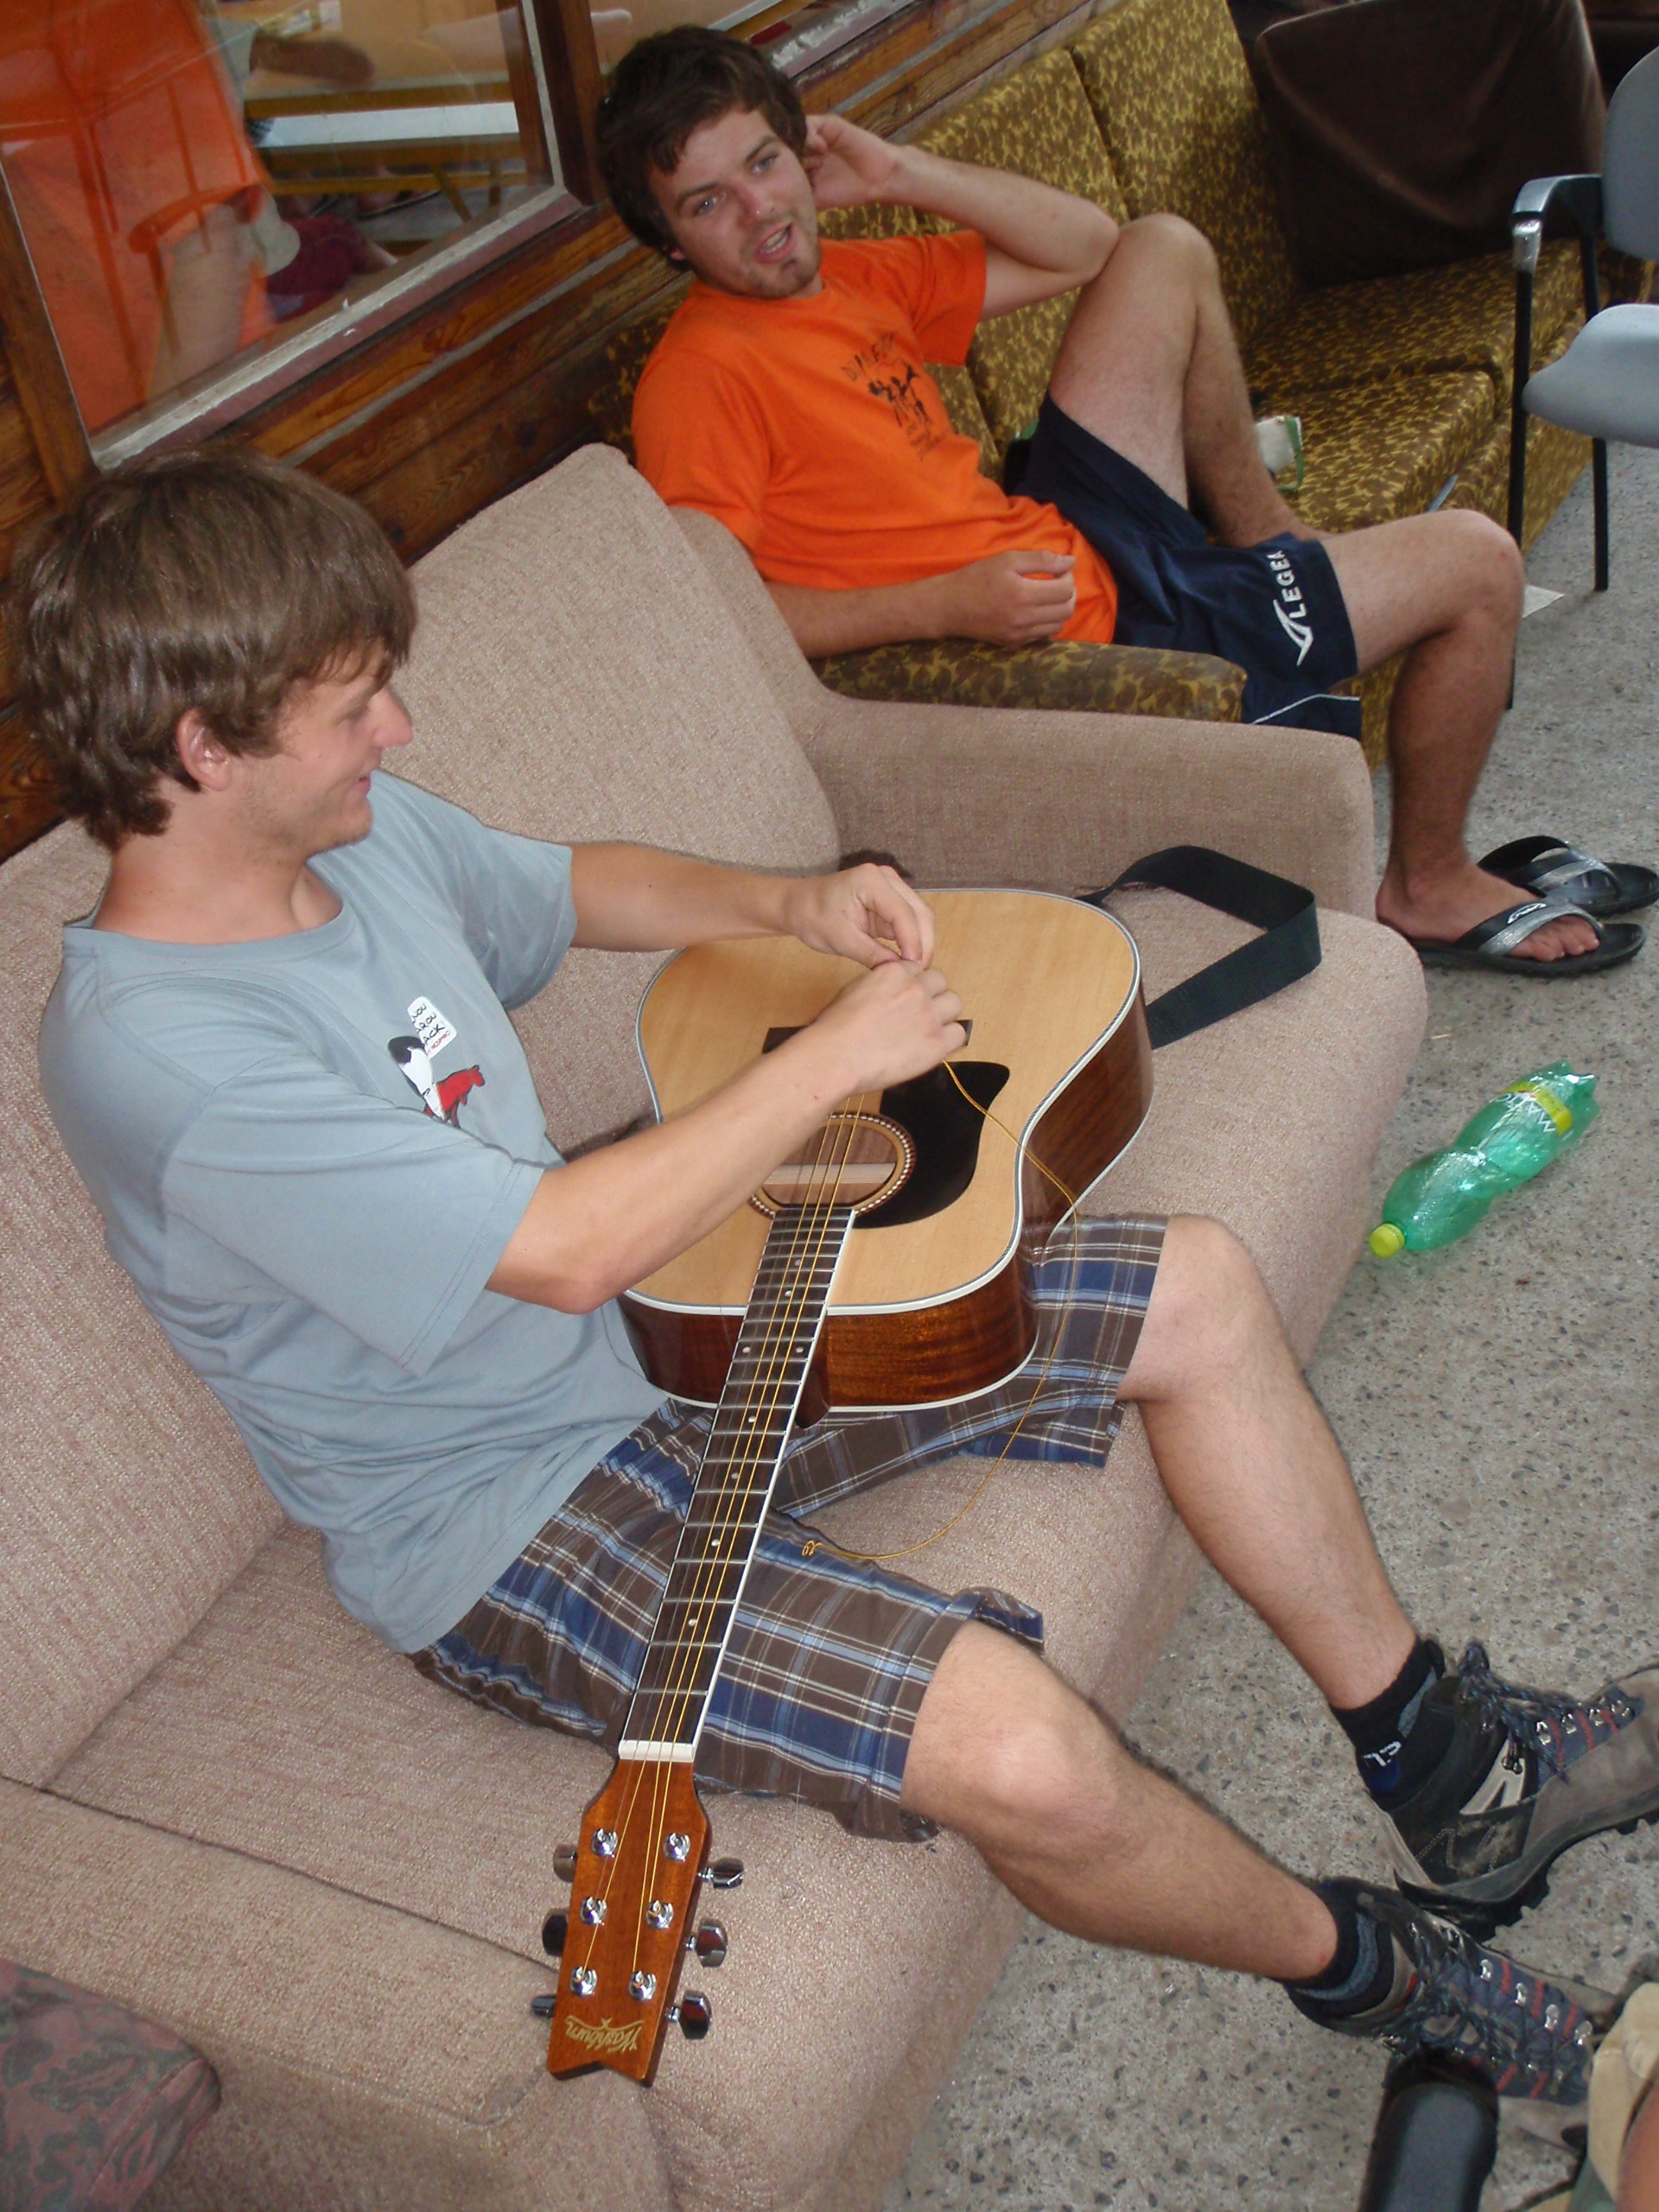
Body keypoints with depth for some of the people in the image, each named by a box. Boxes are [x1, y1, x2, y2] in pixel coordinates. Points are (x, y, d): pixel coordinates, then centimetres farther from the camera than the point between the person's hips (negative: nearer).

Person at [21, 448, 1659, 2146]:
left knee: (1200, 1291, 3)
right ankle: (1357, 1968, 7)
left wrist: (793, 907, 3)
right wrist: (837, 1054, -18)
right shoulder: (159, 1059, -27)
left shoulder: (357, 833, -1)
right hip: (508, 1512, -8)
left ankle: (1444, 1765, 20)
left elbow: (568, 887, 21)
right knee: (1019, 1750, -29)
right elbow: (564, 1248, -29)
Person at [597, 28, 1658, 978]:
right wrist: (942, 605, -30)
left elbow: (1086, 246, 11)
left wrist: (902, 173, -1)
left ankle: (1271, 542, 30)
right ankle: (1434, 886, 16)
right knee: (1476, 563, -3)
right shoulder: (700, 375, -18)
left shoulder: (847, 280, 7)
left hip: (1072, 538, 9)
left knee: (1166, 250, 20)